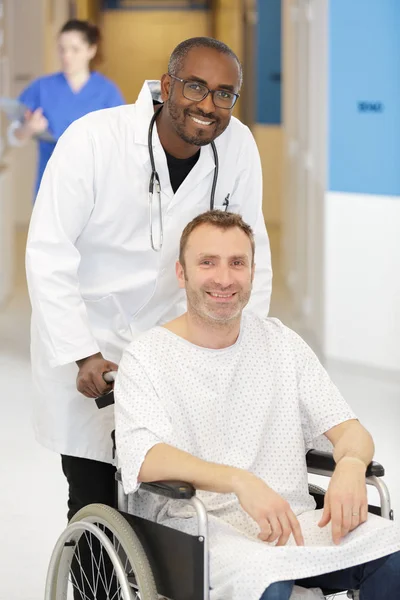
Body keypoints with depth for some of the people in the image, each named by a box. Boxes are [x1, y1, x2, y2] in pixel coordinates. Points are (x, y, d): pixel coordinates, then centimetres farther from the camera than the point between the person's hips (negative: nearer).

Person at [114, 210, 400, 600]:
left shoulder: (280, 342, 14)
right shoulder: (146, 357, 0)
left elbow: (349, 429, 8)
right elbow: (144, 459, -16)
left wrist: (351, 465, -17)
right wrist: (239, 481, -32)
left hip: (290, 519, 5)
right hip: (196, 525, -4)